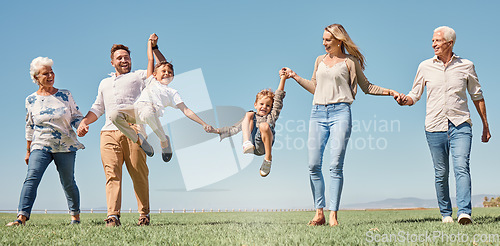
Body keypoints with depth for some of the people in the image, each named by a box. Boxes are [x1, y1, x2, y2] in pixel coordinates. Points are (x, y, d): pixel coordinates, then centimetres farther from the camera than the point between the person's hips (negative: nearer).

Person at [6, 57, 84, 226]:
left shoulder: (65, 95, 4)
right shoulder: (31, 100, 6)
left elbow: (76, 116, 9)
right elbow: (29, 127, 14)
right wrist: (28, 151, 15)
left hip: (65, 146, 0)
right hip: (40, 145, 0)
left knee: (68, 183, 6)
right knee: (31, 178, -17)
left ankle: (75, 215, 24)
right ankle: (22, 217, -22)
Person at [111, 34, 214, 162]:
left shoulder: (172, 92, 29)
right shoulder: (152, 81, 36)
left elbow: (186, 111, 21)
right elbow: (151, 60, 43)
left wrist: (204, 124, 12)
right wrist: (151, 42, 45)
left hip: (152, 108, -3)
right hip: (136, 107, 3)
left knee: (147, 114, -43)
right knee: (115, 116, -28)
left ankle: (164, 140, -16)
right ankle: (138, 139, -7)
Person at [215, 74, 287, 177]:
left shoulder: (271, 116, 27)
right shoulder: (251, 116, 34)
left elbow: (278, 98, 21)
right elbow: (235, 128, 33)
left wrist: (283, 79, 16)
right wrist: (218, 131, 23)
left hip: (262, 146, -3)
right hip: (250, 143, 3)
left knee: (264, 125, -33)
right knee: (248, 114, -7)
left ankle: (268, 158, -24)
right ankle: (246, 143, -32)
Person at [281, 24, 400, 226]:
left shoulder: (350, 61, 8)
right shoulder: (320, 60, 20)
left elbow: (366, 87, 14)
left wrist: (389, 92, 3)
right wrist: (294, 76, 21)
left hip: (340, 112, -4)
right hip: (318, 113, 4)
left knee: (336, 165, -9)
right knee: (314, 165, -5)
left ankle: (333, 214, -5)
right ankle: (319, 213, 3)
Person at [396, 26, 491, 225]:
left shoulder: (466, 66, 6)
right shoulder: (425, 67, 7)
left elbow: (477, 96, 15)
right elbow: (414, 95, 12)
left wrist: (485, 126, 17)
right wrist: (405, 100, -13)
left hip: (460, 126, -1)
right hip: (435, 126, 1)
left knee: (462, 168, -16)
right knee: (441, 173, 5)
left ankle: (464, 212, -22)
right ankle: (446, 214, 16)